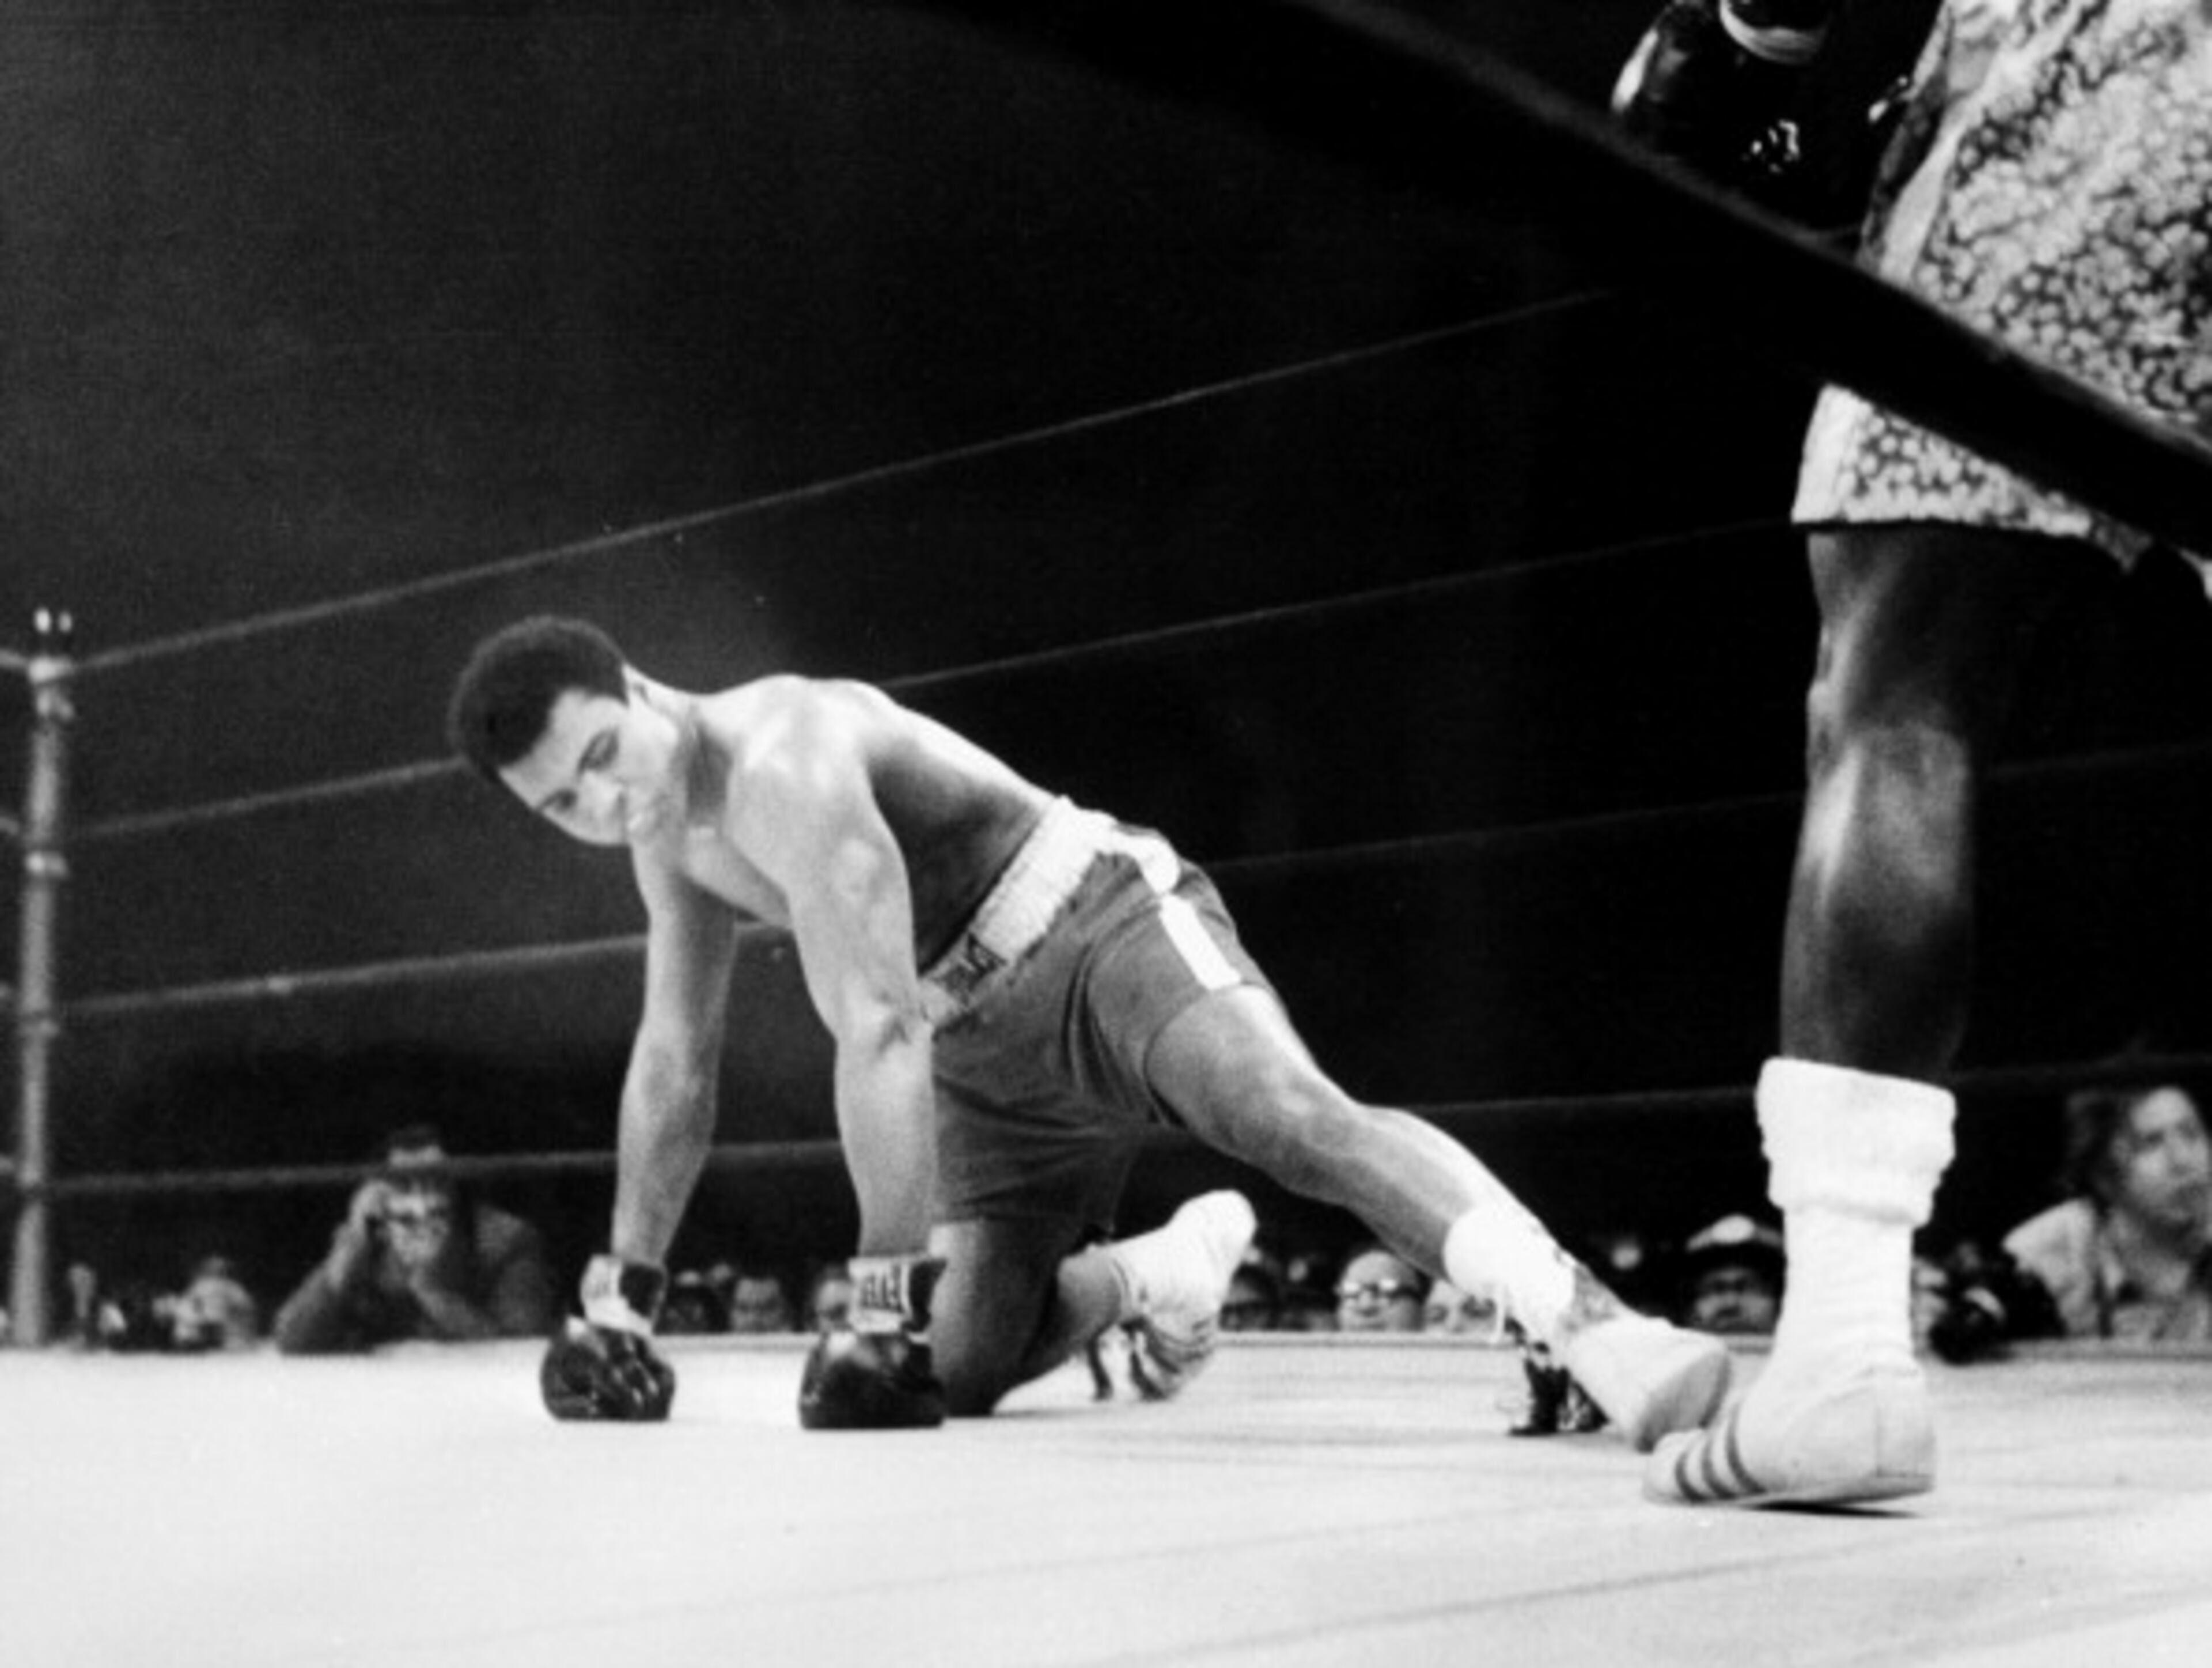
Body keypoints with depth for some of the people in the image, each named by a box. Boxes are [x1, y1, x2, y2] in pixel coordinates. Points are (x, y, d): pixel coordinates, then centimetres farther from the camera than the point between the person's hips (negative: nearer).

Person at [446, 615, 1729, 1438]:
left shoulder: (784, 761, -22)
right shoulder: (671, 836, 7)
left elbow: (876, 1034, -26)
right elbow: (674, 1068, 19)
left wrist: (887, 1286, -25)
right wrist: (625, 1289, 22)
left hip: (1110, 923, -8)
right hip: (987, 1042, 9)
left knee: (1294, 1115, -37)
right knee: (959, 1373, 0)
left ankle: (1591, 1326, -48)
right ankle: (1164, 1274, 25)